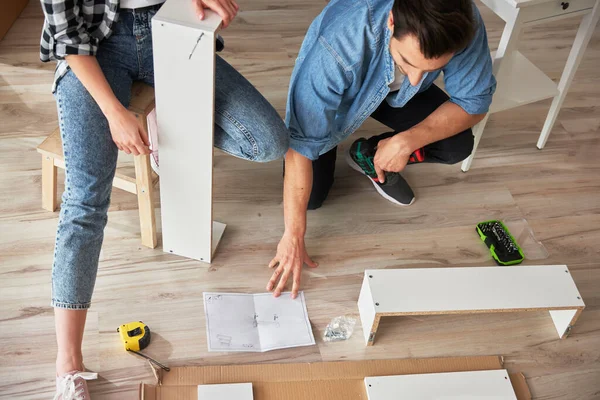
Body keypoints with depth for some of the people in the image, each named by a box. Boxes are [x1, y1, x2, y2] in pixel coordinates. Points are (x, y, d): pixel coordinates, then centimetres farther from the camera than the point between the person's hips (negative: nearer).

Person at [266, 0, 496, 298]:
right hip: (330, 94, -2)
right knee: (311, 196, -14)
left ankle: (370, 156, 8)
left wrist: (407, 141, -34)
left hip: (397, 95, 3)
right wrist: (293, 236, -34)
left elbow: (475, 102, -20)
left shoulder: (463, 25, -34)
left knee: (458, 146, -18)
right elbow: (301, 142, -38)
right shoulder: (337, 46, -44)